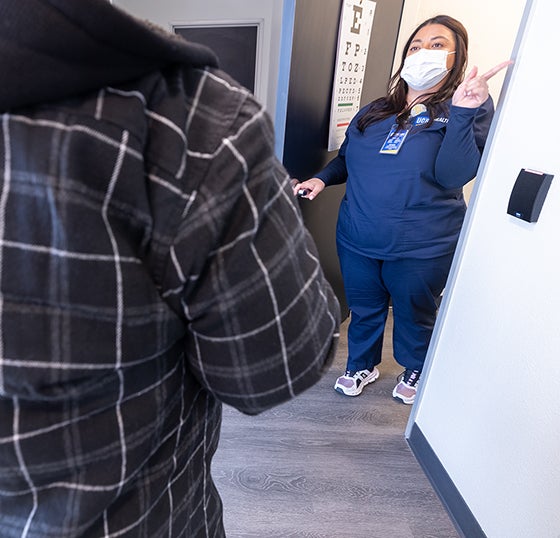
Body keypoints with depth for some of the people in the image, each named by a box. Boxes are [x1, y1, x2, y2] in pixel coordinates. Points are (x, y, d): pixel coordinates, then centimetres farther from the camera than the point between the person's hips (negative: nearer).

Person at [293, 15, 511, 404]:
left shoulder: (470, 108, -6)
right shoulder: (375, 112, 5)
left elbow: (454, 175, -21)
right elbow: (347, 159, 17)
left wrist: (462, 112, -30)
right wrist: (322, 179, -1)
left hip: (421, 249, -3)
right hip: (358, 241, 4)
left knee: (415, 315, 18)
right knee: (364, 310, 20)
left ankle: (415, 370, 47)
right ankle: (363, 365, 46)